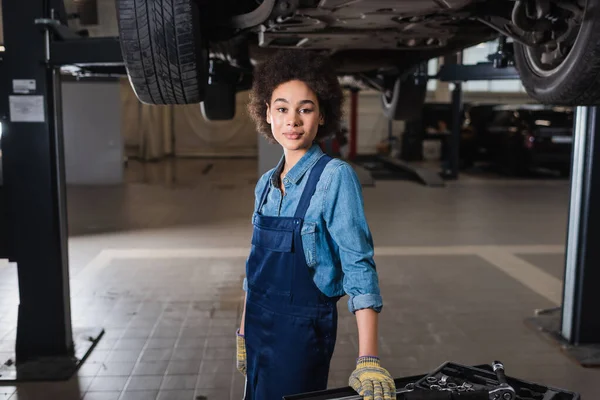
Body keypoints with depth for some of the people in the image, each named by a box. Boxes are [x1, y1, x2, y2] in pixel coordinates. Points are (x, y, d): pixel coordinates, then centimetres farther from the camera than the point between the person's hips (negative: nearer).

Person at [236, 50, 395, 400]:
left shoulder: (336, 177, -15)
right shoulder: (266, 184, 4)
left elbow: (359, 268, -20)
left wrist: (368, 360, -27)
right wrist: (244, 334, 15)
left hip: (303, 330, -6)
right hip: (260, 329, 6)